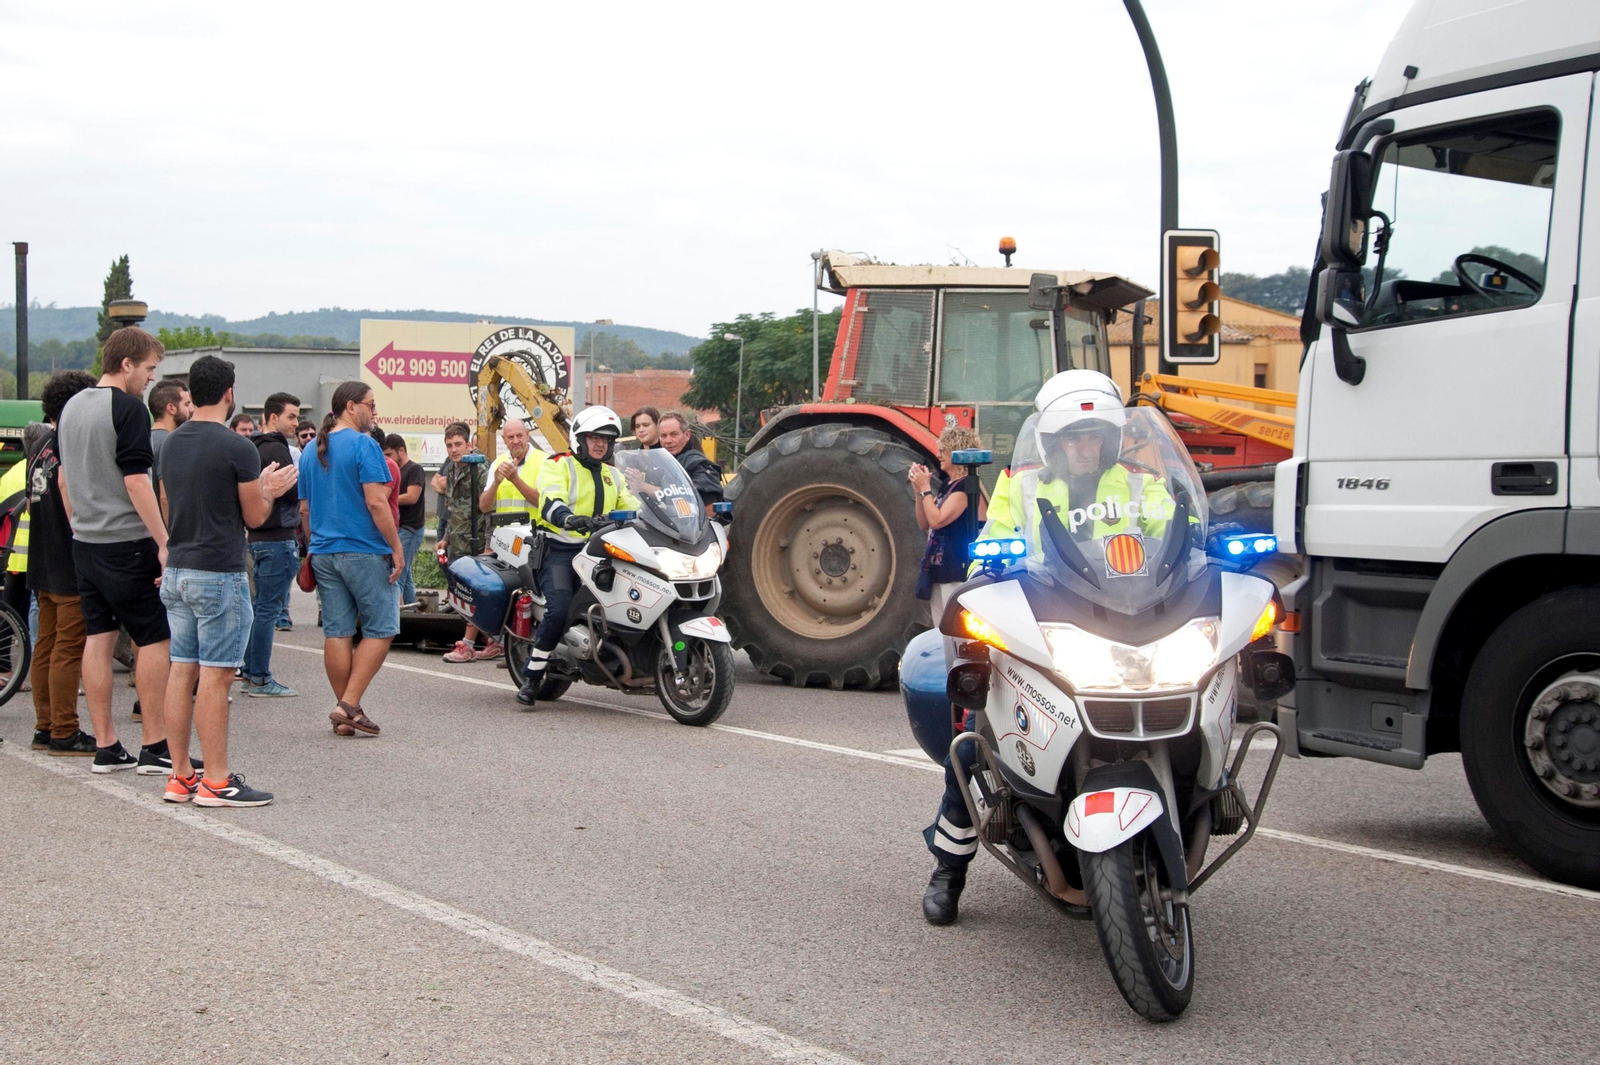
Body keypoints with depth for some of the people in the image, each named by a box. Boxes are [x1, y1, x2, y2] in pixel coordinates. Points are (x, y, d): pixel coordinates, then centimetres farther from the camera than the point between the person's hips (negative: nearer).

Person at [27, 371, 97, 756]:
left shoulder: (38, 446, 13)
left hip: (43, 566, 9)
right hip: (73, 567, -9)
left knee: (46, 645, 13)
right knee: (69, 649, -6)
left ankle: (45, 726, 19)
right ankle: (64, 733, -3)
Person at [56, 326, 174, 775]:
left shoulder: (71, 407, 12)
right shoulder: (127, 408, -14)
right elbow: (136, 481, -19)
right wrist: (164, 543, -19)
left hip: (84, 541, 8)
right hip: (128, 542, -8)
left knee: (98, 638, 8)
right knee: (154, 639, 0)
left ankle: (105, 747, 11)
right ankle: (155, 747, 1)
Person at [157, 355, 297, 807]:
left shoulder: (171, 443, 10)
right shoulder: (237, 448, -13)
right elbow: (254, 517, -7)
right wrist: (269, 490, 14)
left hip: (177, 571, 8)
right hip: (220, 575, -8)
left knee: (182, 672, 9)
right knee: (215, 676, -5)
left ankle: (180, 775, 13)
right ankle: (216, 781, -2)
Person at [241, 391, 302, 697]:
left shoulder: (256, 448, 15)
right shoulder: (276, 449, -14)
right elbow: (294, 492, -19)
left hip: (258, 537, 10)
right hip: (278, 538, -10)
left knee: (259, 606, 16)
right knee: (270, 609, -6)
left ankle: (250, 671, 21)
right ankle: (260, 679, -3)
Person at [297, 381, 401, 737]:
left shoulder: (311, 451, 13)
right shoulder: (363, 445, -10)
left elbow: (304, 509, 17)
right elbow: (376, 503, -16)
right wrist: (397, 548, -12)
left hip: (324, 553, 7)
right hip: (364, 552, -7)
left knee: (336, 633, 7)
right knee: (379, 629, 1)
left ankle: (343, 713, 9)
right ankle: (349, 705, -7)